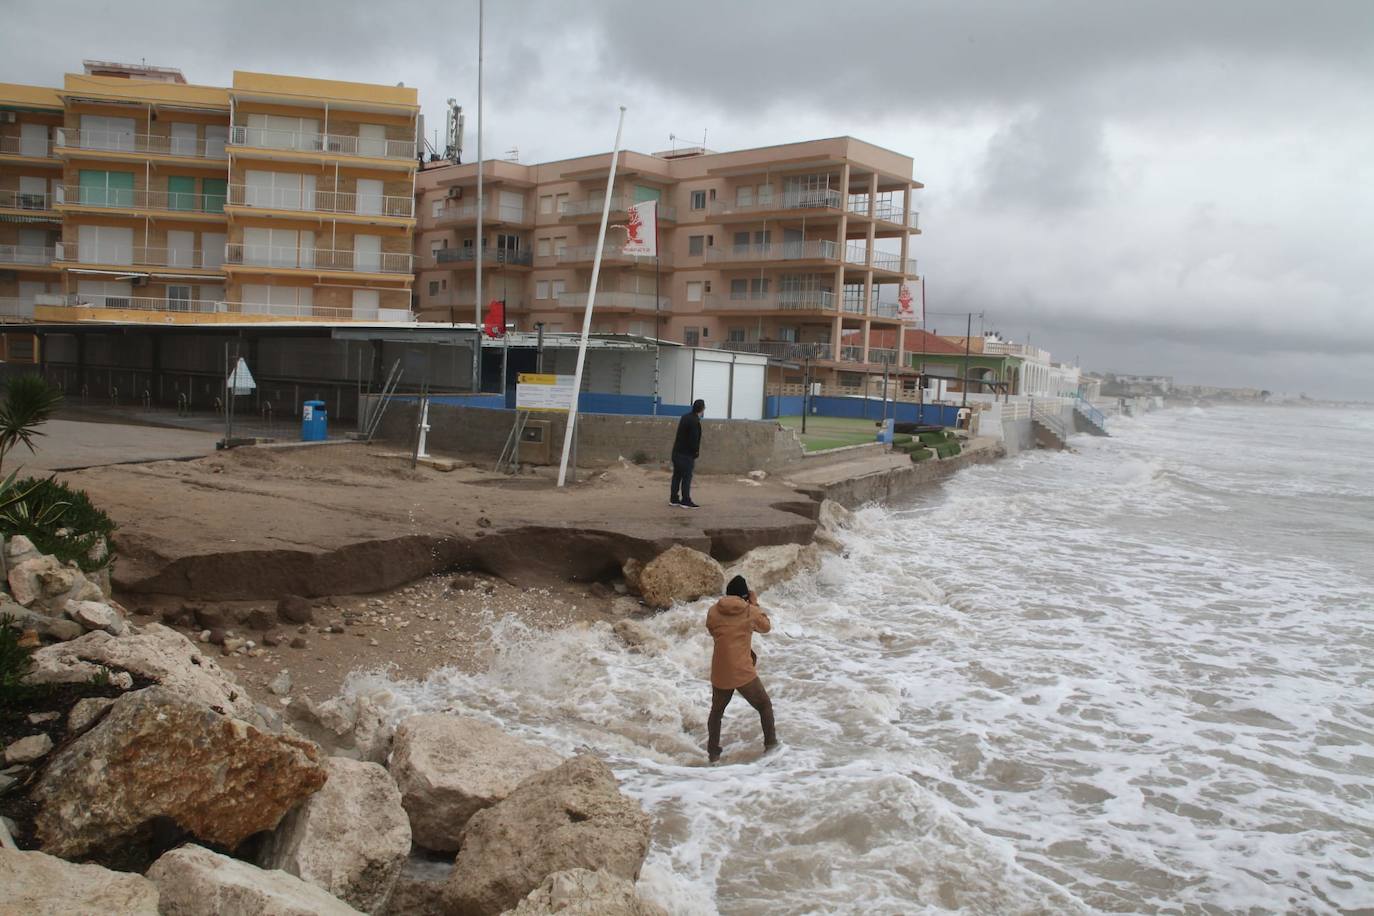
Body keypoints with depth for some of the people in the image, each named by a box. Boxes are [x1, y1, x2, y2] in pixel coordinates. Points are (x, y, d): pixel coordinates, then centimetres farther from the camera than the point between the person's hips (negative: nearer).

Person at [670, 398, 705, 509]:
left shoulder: (685, 417, 10)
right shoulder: (695, 421, -18)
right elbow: (694, 440, -20)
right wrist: (696, 453, -9)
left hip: (677, 452, 9)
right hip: (686, 454, -9)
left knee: (677, 475, 14)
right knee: (687, 477, -2)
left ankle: (673, 499, 19)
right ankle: (686, 501, 1)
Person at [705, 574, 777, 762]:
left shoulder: (713, 611, -2)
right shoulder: (750, 611, -6)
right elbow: (766, 627, 12)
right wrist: (755, 604, 18)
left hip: (720, 674, 2)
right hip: (743, 673, -2)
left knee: (716, 711, 22)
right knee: (765, 706, 19)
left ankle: (713, 752, 24)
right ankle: (771, 745, 22)